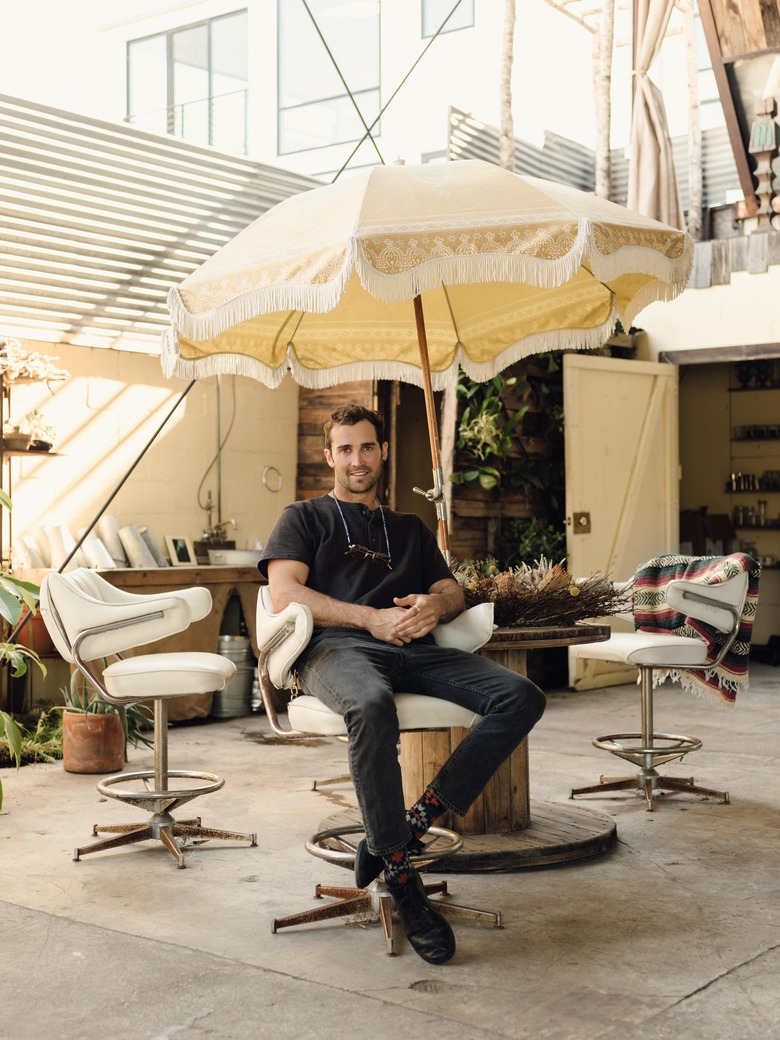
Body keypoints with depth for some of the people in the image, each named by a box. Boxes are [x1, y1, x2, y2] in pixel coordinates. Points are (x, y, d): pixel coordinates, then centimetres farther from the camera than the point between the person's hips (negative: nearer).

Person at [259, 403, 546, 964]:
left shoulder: (410, 528, 34)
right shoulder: (305, 518, 21)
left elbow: (454, 589, 24)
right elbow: (285, 594, 3)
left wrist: (434, 604, -3)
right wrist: (371, 618, -9)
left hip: (413, 649, 5)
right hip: (337, 647, -4)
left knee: (522, 697, -22)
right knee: (372, 705, -42)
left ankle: (418, 818, -23)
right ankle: (399, 873, -28)